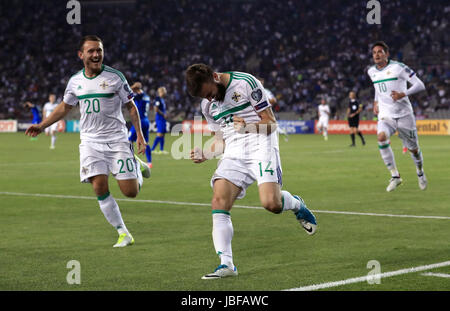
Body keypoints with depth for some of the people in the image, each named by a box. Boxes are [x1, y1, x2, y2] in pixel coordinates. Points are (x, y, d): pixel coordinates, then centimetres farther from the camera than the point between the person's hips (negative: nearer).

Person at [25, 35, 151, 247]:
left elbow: (131, 106, 2)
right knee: (99, 187, -13)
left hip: (117, 140, -2)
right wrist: (42, 126, 14)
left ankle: (137, 166, 28)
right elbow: (65, 106, 21)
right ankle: (123, 233, 0)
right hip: (90, 142, 3)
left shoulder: (115, 76, -5)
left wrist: (139, 135, -4)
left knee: (130, 192, -7)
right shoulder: (75, 81, 5)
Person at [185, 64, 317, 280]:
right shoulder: (208, 105, 14)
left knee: (271, 203, -22)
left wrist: (249, 127, -25)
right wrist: (204, 155, 2)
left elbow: (270, 122, -5)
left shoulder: (246, 83, -6)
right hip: (233, 154, 5)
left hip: (260, 146, -5)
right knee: (219, 203, -14)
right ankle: (226, 264, -13)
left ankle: (297, 205, 15)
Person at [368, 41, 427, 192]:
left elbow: (419, 85, -12)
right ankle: (395, 176, -20)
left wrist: (403, 94, -26)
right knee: (381, 137, -28)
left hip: (404, 115, -3)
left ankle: (420, 173, 40)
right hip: (385, 116, 3)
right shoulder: (372, 72, 8)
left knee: (413, 148, 7)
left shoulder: (398, 67, -10)